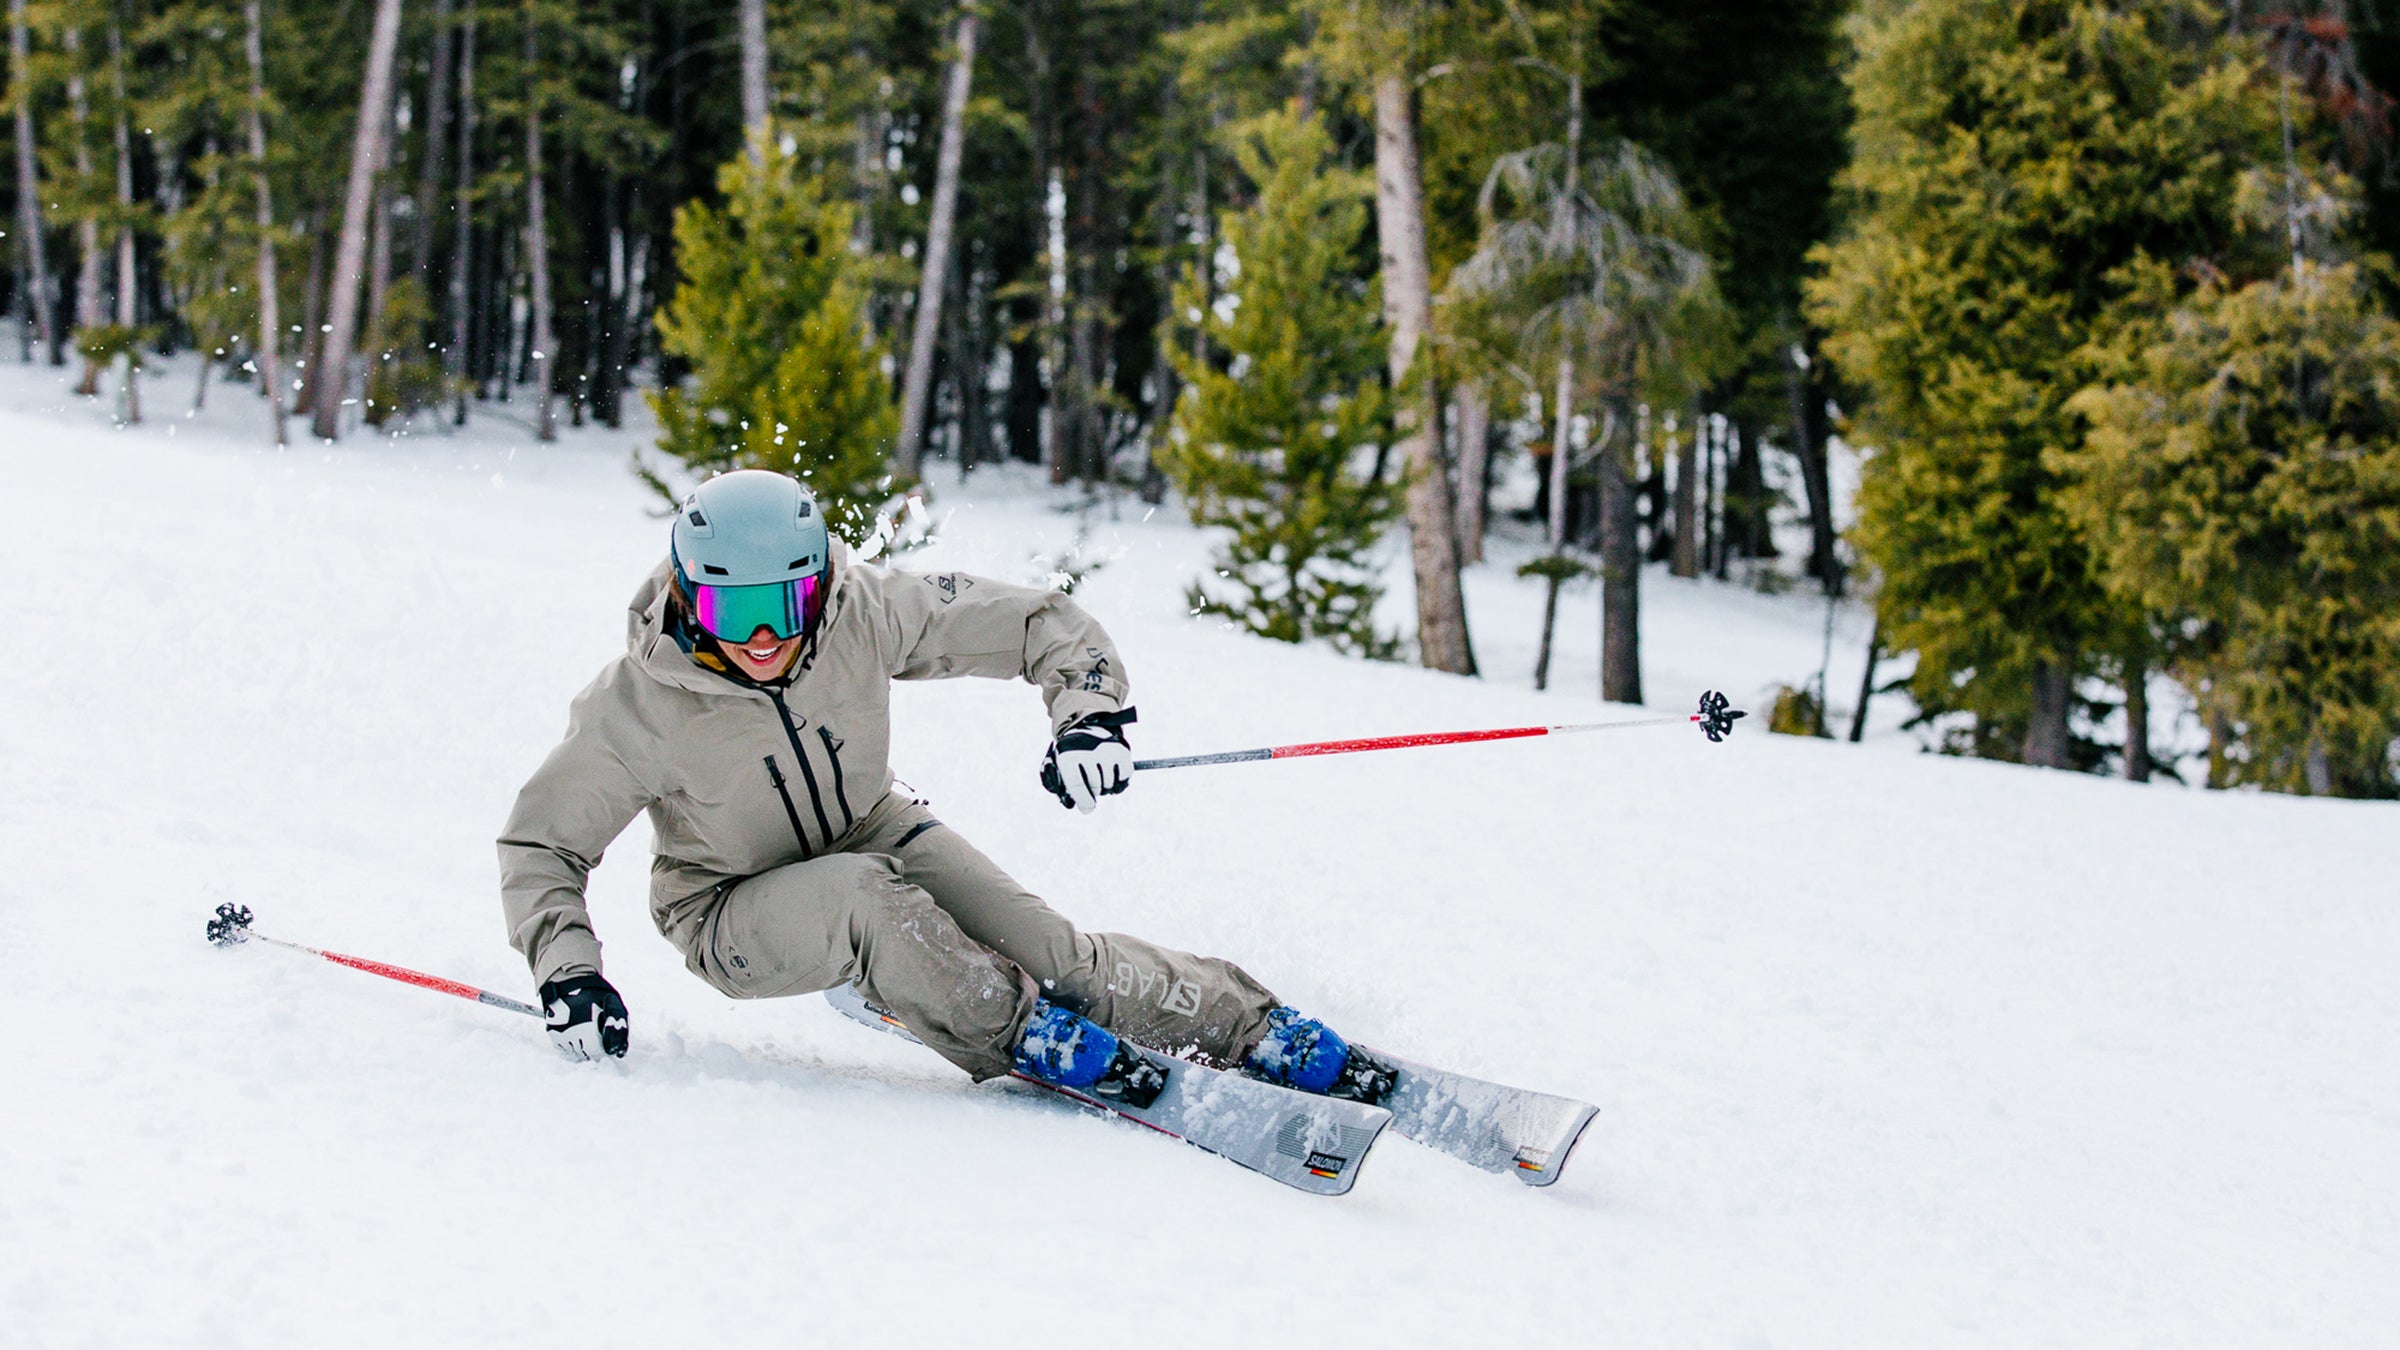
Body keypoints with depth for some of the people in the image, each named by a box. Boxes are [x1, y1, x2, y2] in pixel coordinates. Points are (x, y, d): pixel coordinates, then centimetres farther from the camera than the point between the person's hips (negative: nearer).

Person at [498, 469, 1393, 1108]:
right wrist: (565, 973, -31)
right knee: (863, 896, -35)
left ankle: (1261, 1033, -8)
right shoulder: (639, 708, -27)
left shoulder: (866, 614, -23)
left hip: (874, 835, 2)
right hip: (735, 914, -2)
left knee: (1047, 951, -16)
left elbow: (1045, 625, -16)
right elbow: (540, 848, -16)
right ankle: (1030, 1040, -20)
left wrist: (1090, 715, -35)